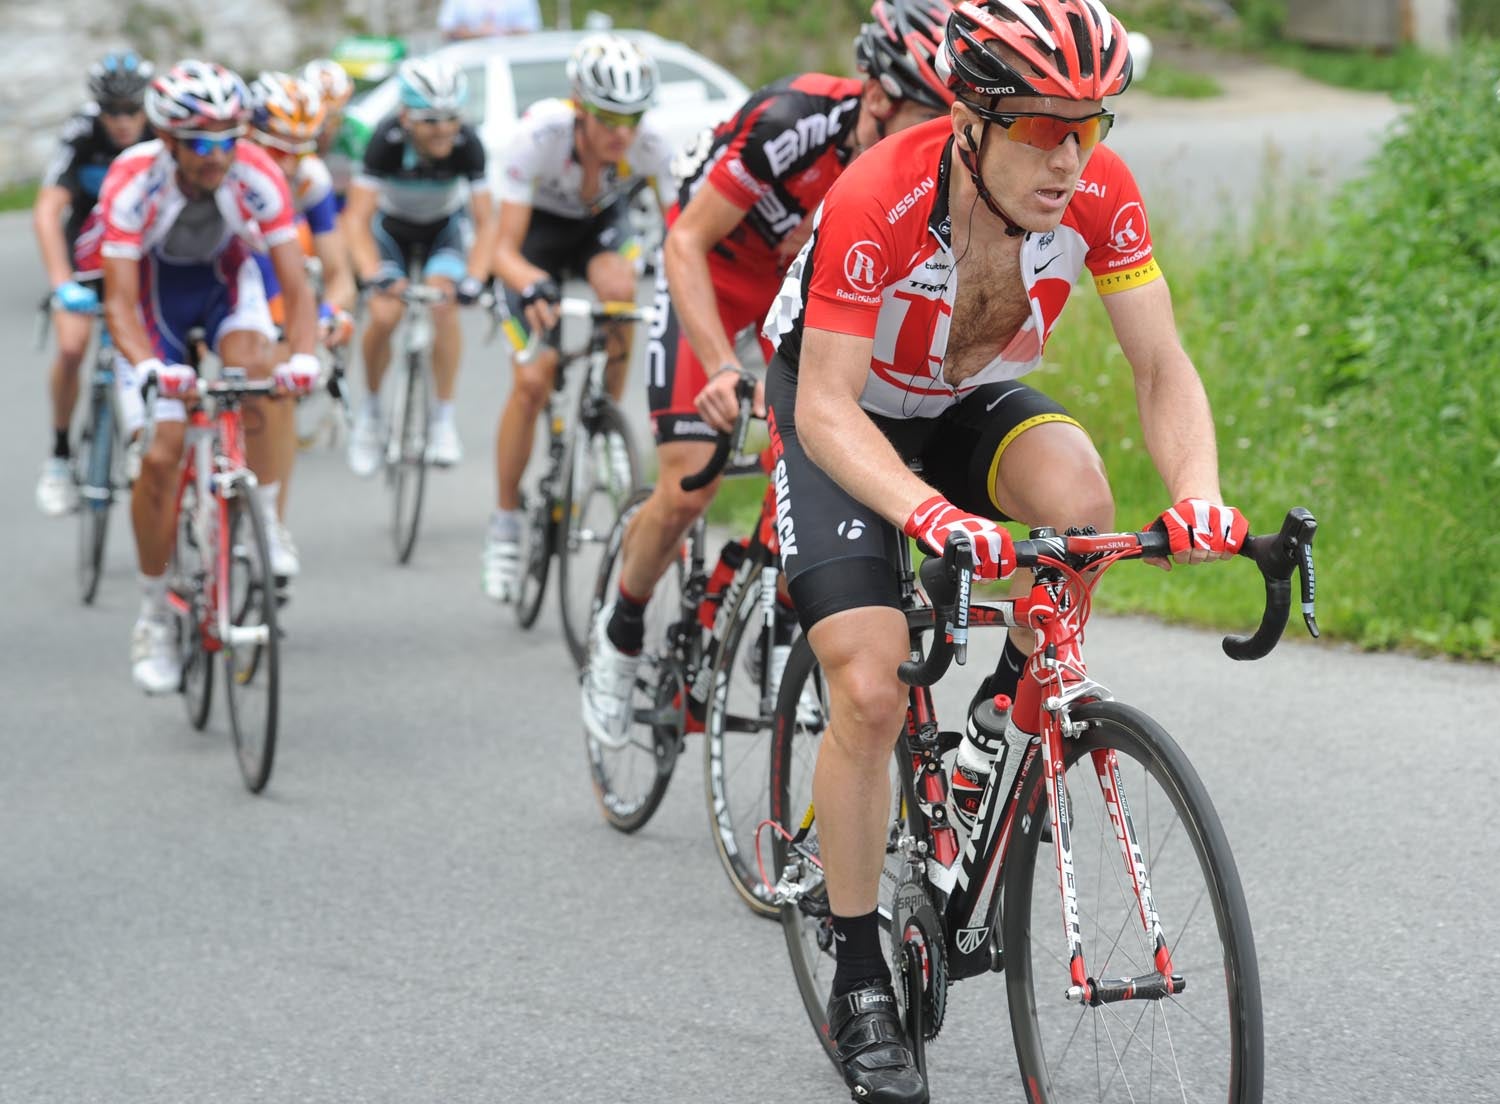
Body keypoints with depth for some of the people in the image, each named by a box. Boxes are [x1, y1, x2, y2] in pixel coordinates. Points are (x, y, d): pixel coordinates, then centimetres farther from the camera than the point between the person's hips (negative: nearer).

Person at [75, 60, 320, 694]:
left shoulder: (258, 179, -28)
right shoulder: (133, 183, -33)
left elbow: (296, 288, -28)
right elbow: (119, 303, -34)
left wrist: (303, 356, -47)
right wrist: (149, 367, -53)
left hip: (226, 279, 1)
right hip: (153, 290, -1)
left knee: (253, 368, -33)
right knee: (159, 454, -11)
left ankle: (265, 525, -16)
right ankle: (154, 622, 5)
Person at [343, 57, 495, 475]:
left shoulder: (466, 143, -31)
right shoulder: (388, 139, -33)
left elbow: (485, 222, -28)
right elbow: (357, 217, -34)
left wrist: (474, 279, -44)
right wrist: (374, 274, -50)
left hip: (445, 226, 0)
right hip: (393, 226, 0)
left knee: (442, 302, -26)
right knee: (384, 314, -21)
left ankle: (444, 418, -14)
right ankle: (370, 411, 6)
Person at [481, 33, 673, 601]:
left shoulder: (649, 143, -31)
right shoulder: (538, 134, -37)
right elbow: (505, 251, -35)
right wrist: (533, 287, -56)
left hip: (602, 223, 2)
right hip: (539, 228, -2)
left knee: (618, 288, -33)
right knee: (532, 381, -13)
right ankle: (505, 523, 6)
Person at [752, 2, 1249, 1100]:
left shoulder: (1100, 193, -24)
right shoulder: (876, 202, -35)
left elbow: (1161, 364, -20)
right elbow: (826, 407, -35)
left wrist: (1197, 491, -40)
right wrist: (928, 513, -52)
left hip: (972, 407, 3)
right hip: (845, 422, -3)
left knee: (1078, 498, -31)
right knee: (869, 693, -16)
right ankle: (860, 980, 0)